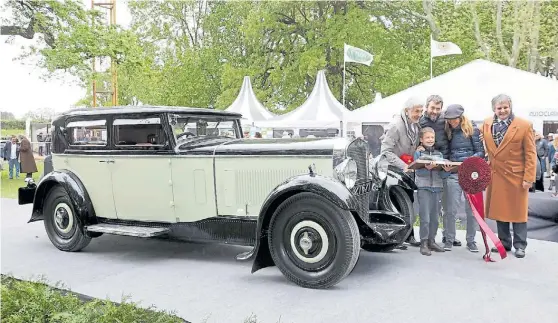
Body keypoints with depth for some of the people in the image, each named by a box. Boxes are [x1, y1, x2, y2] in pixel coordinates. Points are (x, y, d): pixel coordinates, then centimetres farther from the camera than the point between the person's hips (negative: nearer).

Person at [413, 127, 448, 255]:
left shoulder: (439, 154, 15)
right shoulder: (418, 153, 3)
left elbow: (443, 173, 5)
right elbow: (418, 172, -9)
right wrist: (427, 168, -28)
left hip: (437, 188, 4)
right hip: (424, 188, -4)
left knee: (435, 217, 9)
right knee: (425, 218, -8)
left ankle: (431, 241, 19)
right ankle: (424, 243, -1)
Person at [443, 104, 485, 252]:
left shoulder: (473, 130, 0)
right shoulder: (449, 132, 11)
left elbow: (480, 152, -2)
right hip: (453, 174, 2)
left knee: (471, 209, 4)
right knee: (451, 209, -2)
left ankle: (471, 241, 16)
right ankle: (449, 240, 11)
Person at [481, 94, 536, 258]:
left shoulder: (524, 125, -8)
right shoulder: (486, 124, 4)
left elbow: (530, 154, -8)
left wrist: (528, 177, -12)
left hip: (516, 175, -4)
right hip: (495, 175, 4)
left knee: (518, 211, 6)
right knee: (499, 210, 12)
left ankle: (520, 245, 18)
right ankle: (504, 242, 26)